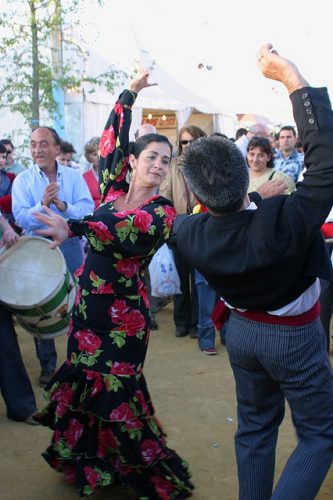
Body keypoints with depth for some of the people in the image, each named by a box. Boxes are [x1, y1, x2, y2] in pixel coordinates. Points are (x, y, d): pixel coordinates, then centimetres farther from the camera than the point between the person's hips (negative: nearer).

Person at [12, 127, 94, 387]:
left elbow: (88, 209, -11)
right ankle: (47, 364, 23)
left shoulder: (74, 176, 0)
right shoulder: (23, 180, -2)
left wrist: (62, 205, -27)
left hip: (71, 247, 0)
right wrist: (42, 205, -28)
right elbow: (21, 218, -11)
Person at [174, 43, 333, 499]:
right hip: (295, 337, -5)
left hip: (242, 331, 5)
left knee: (255, 427, 22)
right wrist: (293, 79, -28)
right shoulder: (284, 221, -35)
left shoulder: (188, 234, -19)